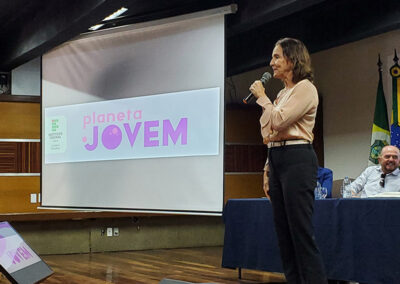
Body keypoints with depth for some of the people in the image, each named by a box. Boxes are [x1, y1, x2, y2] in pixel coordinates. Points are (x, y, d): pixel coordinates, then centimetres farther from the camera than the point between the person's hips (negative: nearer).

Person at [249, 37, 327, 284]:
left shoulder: (305, 88, -6)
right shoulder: (283, 93, 19)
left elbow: (279, 121, -17)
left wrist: (262, 97, -2)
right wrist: (269, 170, 18)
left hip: (297, 159, -9)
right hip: (276, 159, 9)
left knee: (301, 232, -12)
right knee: (283, 230, 8)